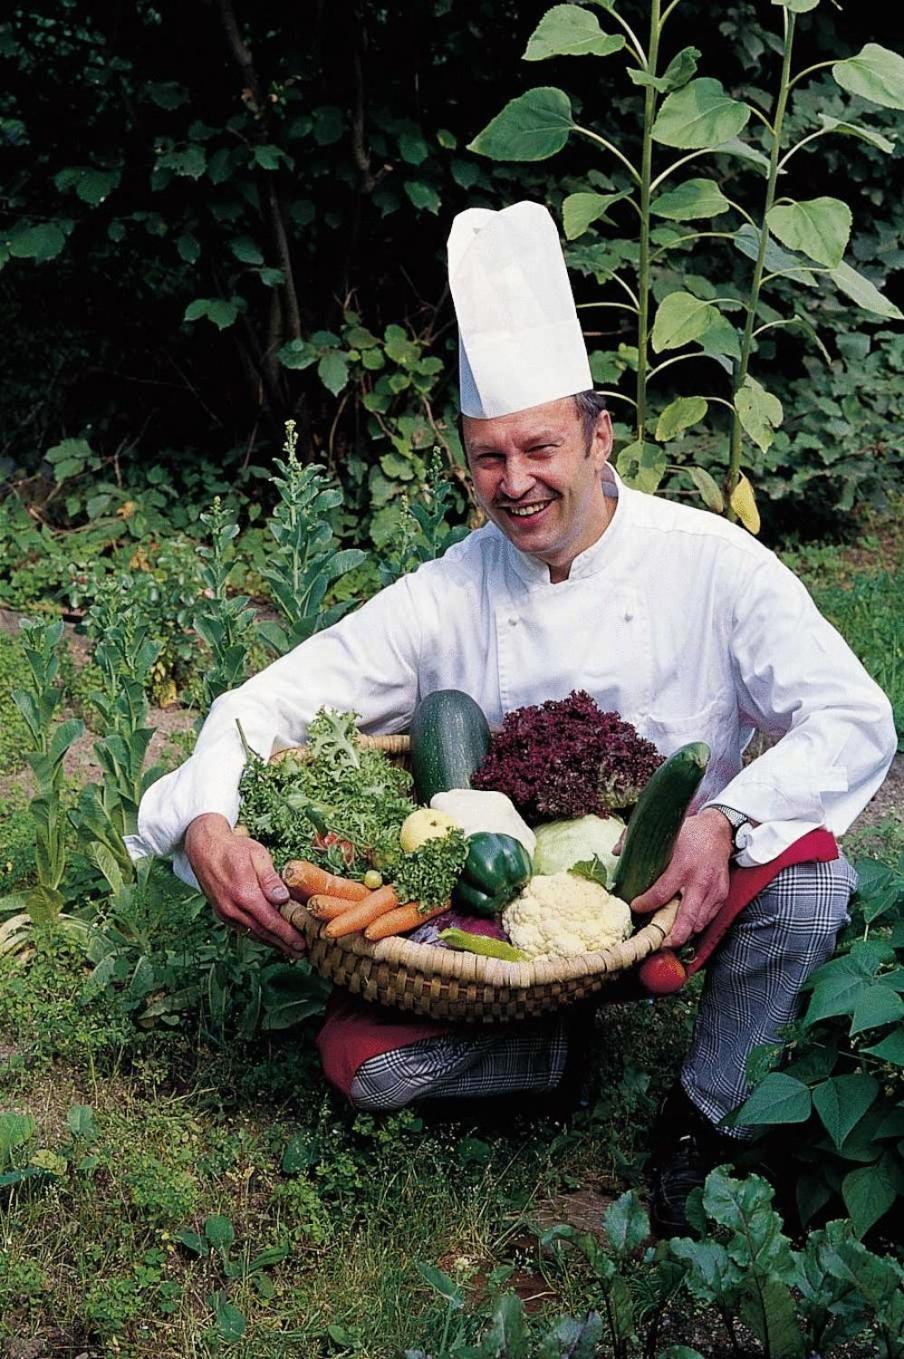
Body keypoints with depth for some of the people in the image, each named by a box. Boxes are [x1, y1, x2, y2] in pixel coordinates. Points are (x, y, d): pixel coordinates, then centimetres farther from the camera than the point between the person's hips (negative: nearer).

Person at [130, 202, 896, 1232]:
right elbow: (266, 705, -7)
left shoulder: (710, 565, -11)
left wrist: (725, 822, -34)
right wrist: (207, 827, -28)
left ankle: (709, 1112, -2)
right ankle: (568, 1052, 10)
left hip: (673, 902, 0)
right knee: (370, 1065, -19)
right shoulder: (447, 598, -7)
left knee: (808, 880, -30)